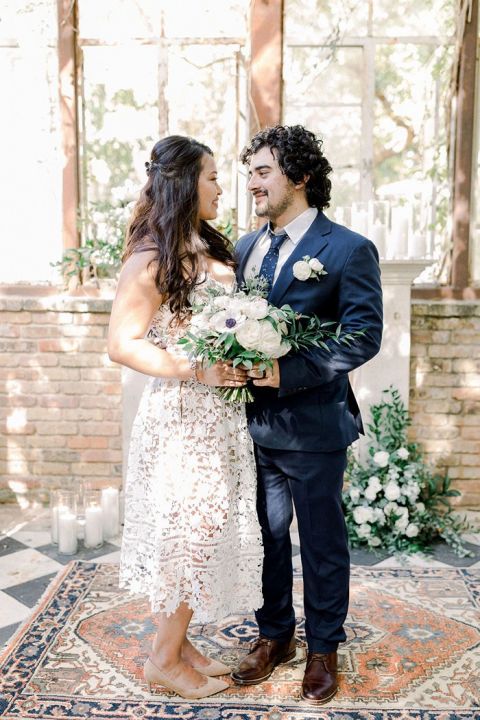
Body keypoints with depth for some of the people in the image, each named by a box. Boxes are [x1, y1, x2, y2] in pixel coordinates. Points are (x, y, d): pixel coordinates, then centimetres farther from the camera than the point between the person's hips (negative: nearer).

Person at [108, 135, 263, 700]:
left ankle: (178, 642, 33)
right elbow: (122, 344, -16)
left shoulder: (211, 248, 10)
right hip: (182, 414, -8)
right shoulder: (152, 258, -13)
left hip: (221, 412, 8)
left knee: (205, 528, 15)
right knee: (189, 529, 2)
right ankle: (164, 660, 23)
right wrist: (197, 370, -22)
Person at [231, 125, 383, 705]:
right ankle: (274, 635, 39)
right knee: (266, 535, 18)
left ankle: (323, 647, 34)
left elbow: (363, 335, -15)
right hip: (255, 422, 5)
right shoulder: (246, 248, 9)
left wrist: (289, 371, -24)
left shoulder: (349, 250, -9)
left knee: (322, 541, 12)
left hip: (313, 425, -5)